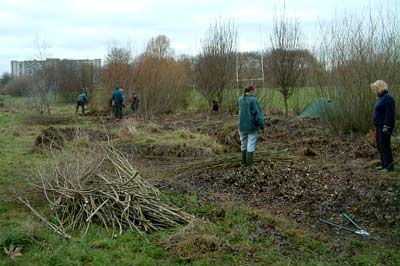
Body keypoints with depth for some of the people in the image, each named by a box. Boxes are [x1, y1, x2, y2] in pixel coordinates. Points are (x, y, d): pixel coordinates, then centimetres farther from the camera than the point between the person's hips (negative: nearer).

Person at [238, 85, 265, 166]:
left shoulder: (240, 99, 2)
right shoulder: (253, 100, -15)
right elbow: (258, 114, -15)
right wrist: (262, 125, -5)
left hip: (242, 126, 5)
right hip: (252, 126, -5)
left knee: (244, 144, 16)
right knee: (251, 144, 3)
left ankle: (244, 161, 22)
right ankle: (248, 162, 5)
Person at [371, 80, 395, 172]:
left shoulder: (387, 98, -15)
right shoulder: (381, 97, 16)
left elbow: (390, 113, -21)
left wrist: (386, 126, -24)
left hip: (385, 126, -10)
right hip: (379, 126, 10)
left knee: (384, 145, -7)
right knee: (379, 145, 14)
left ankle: (389, 166, -1)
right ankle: (384, 164, 22)